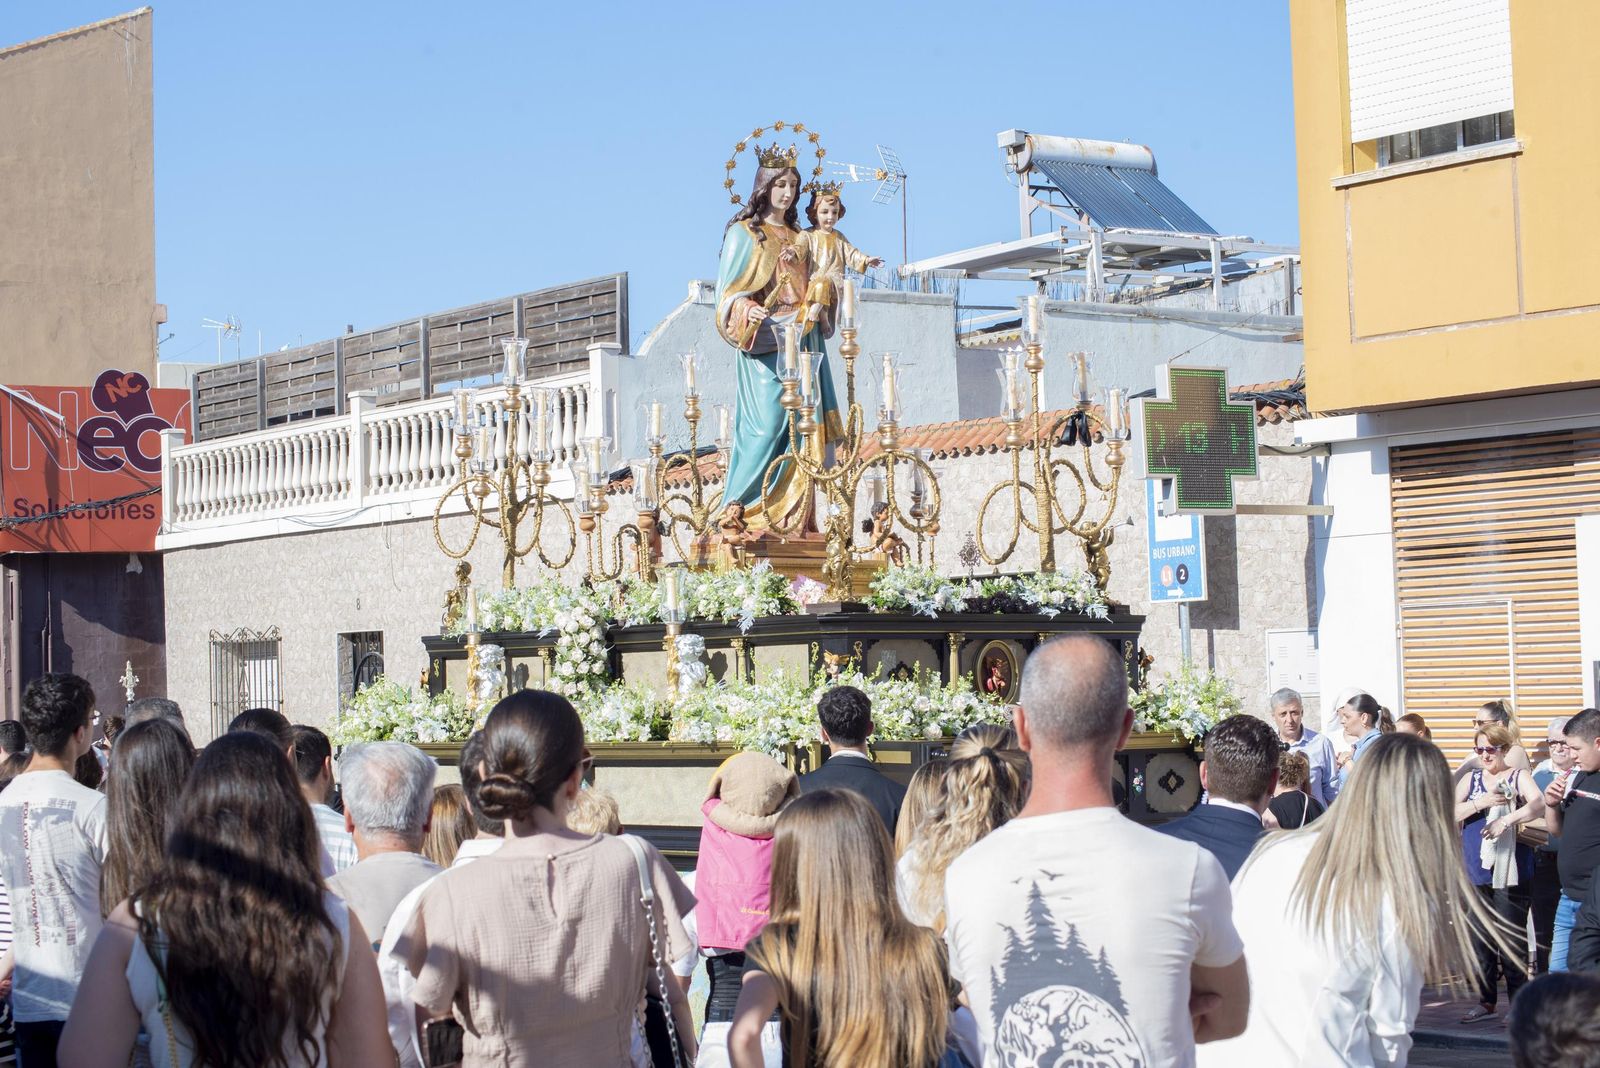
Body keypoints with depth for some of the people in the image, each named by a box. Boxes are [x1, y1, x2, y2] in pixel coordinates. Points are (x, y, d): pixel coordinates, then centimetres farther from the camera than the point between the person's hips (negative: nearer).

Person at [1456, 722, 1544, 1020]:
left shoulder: (1518, 778, 1)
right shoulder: (1470, 780, 12)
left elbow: (1539, 805, -17)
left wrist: (1506, 819, -27)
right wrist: (1481, 803, -15)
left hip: (1510, 872, -4)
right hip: (1476, 871, 4)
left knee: (1512, 939, -5)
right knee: (1480, 939, 7)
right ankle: (1486, 1001, 16)